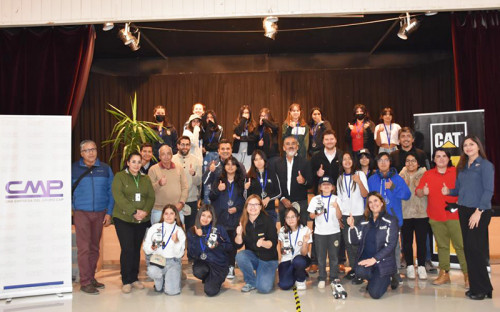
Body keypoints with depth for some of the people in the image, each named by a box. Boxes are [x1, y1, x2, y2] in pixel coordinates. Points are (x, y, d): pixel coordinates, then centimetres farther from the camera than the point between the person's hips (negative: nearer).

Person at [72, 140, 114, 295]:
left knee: (94, 247, 11)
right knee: (84, 248, -5)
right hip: (81, 213, -2)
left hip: (100, 213, 3)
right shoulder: (73, 169, 1)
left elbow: (111, 192, 6)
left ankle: (91, 278, 22)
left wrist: (109, 213, 0)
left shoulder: (105, 169, 6)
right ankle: (85, 282, 1)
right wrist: (73, 208, -5)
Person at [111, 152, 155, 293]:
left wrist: (145, 211, -12)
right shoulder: (119, 177, -1)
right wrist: (134, 212, -19)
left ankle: (134, 278, 21)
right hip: (123, 219, -4)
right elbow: (118, 197, -12)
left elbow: (151, 197, 6)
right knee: (127, 249, -7)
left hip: (142, 220, 4)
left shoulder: (146, 179, 13)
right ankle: (126, 281, 5)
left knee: (136, 249, 8)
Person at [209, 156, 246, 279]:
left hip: (235, 217, 0)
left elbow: (246, 199, 8)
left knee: (233, 242, 0)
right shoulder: (218, 180, 10)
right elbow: (211, 197, 7)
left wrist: (237, 208, -6)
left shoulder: (241, 181, 6)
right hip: (220, 217, 1)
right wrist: (218, 190, -11)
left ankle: (231, 267, 10)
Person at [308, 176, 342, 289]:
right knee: (320, 256, 5)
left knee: (334, 256, 3)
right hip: (319, 232, 0)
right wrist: (317, 214, -15)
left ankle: (334, 278, 13)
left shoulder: (336, 199, 3)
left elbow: (339, 216, -3)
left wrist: (337, 207, -21)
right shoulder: (315, 199, 4)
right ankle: (322, 278, 15)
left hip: (334, 232, 0)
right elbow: (311, 215, 6)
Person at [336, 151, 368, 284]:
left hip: (357, 215, -4)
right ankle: (353, 269, 16)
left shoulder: (360, 174, 0)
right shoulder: (340, 178, 12)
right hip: (344, 215, 4)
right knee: (348, 243, 5)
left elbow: (365, 195, -9)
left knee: (357, 244, -6)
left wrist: (359, 182, -25)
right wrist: (338, 216, 11)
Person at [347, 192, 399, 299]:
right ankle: (374, 280, 5)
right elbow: (355, 241, 6)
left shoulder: (391, 221, -2)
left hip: (383, 261, -3)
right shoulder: (365, 222, 11)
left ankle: (386, 279, 17)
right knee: (360, 272, -31)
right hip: (366, 258, 3)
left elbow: (391, 245, -10)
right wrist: (352, 227, -11)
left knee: (375, 294, -16)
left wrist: (374, 259, -19)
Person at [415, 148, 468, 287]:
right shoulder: (427, 175, 11)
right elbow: (418, 192, 6)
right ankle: (444, 274, 13)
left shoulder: (457, 172, 6)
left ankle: (467, 275, 3)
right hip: (436, 217, 2)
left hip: (454, 215, -2)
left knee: (461, 245, -5)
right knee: (442, 246, 6)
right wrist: (423, 192, -16)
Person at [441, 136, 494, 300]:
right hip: (463, 211, 6)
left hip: (479, 212, -6)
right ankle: (475, 286, 18)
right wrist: (449, 191, -5)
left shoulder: (485, 165, -5)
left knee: (476, 249, -5)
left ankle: (483, 288, 8)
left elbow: (488, 190, -12)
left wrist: (478, 212, -19)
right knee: (468, 249, 8)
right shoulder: (462, 167, 14)